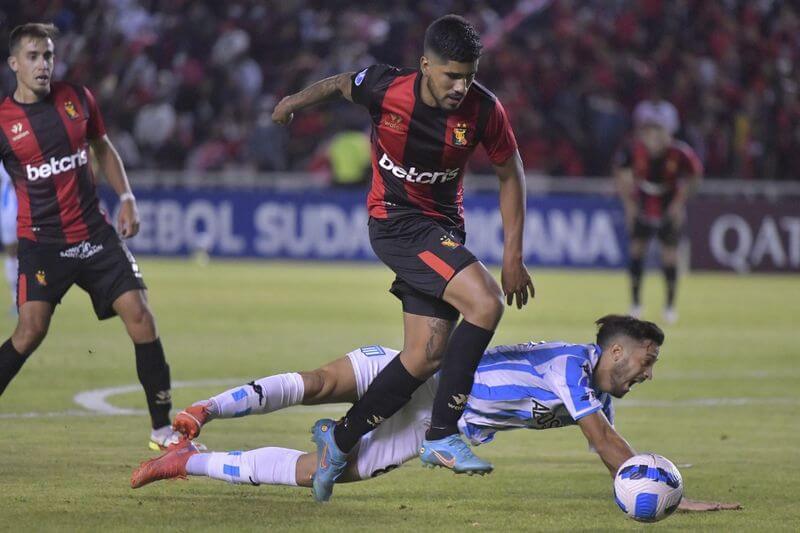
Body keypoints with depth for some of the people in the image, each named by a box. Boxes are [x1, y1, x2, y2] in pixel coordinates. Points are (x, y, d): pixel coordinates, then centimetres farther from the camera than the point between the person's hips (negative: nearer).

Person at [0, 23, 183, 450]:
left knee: (140, 318, -6)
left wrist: (126, 197, 8)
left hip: (94, 233, 3)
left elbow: (103, 149, 20)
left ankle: (163, 428, 4)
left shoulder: (77, 99, 4)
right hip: (40, 240, -3)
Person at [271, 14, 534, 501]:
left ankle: (340, 439, 18)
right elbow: (342, 85, 8)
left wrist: (513, 254, 0)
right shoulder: (386, 89, -18)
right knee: (485, 302, -26)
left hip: (443, 227, 5)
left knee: (426, 358, -1)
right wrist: (297, 101, 7)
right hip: (396, 222, -5)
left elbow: (510, 175, 3)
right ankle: (443, 435, -20)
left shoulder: (483, 109, -11)